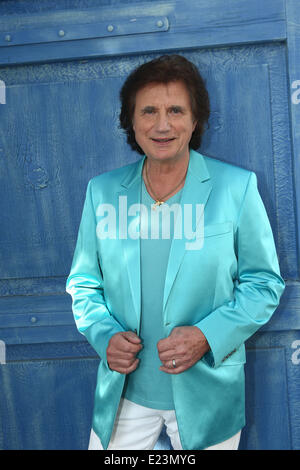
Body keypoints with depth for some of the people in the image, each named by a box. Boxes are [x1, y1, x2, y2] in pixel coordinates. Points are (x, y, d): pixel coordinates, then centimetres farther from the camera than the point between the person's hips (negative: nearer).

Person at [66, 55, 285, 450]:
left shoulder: (237, 186, -7)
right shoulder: (102, 191, 1)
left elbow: (265, 283, -3)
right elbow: (83, 283, 8)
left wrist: (208, 336, -17)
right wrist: (104, 334, -10)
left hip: (206, 395, -2)